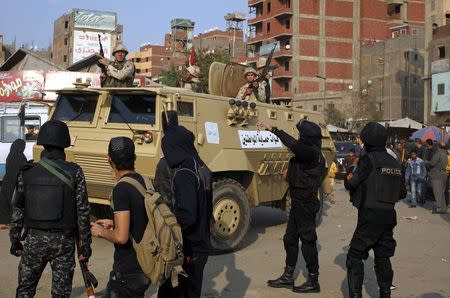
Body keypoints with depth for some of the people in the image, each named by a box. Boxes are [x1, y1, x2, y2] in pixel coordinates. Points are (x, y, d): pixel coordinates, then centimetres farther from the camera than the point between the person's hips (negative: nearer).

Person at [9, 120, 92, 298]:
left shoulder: (27, 172, -3)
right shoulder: (74, 173, -8)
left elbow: (17, 210, 2)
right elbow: (83, 212, -8)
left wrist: (15, 240, 14)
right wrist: (85, 244, 0)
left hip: (34, 239, 2)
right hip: (63, 242, -1)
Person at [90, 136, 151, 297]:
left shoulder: (121, 189, -21)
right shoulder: (144, 182, 4)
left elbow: (121, 237, -25)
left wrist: (101, 232, -7)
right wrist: (113, 223, 18)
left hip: (129, 271, -8)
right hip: (145, 265, 8)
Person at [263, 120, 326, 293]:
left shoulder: (312, 154, -20)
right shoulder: (308, 153, 8)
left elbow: (294, 145, -34)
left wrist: (274, 130, -29)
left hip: (305, 205, -10)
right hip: (298, 202, 10)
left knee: (308, 241, -1)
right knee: (290, 239, 16)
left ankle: (313, 282, 11)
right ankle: (288, 277, 28)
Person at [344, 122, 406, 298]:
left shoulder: (369, 159, -12)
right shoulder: (395, 163, 9)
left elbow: (351, 184, -14)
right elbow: (402, 193, 13)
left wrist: (348, 178, 7)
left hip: (370, 216, -6)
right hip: (389, 215, 7)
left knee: (355, 256, 1)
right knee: (383, 257, 16)